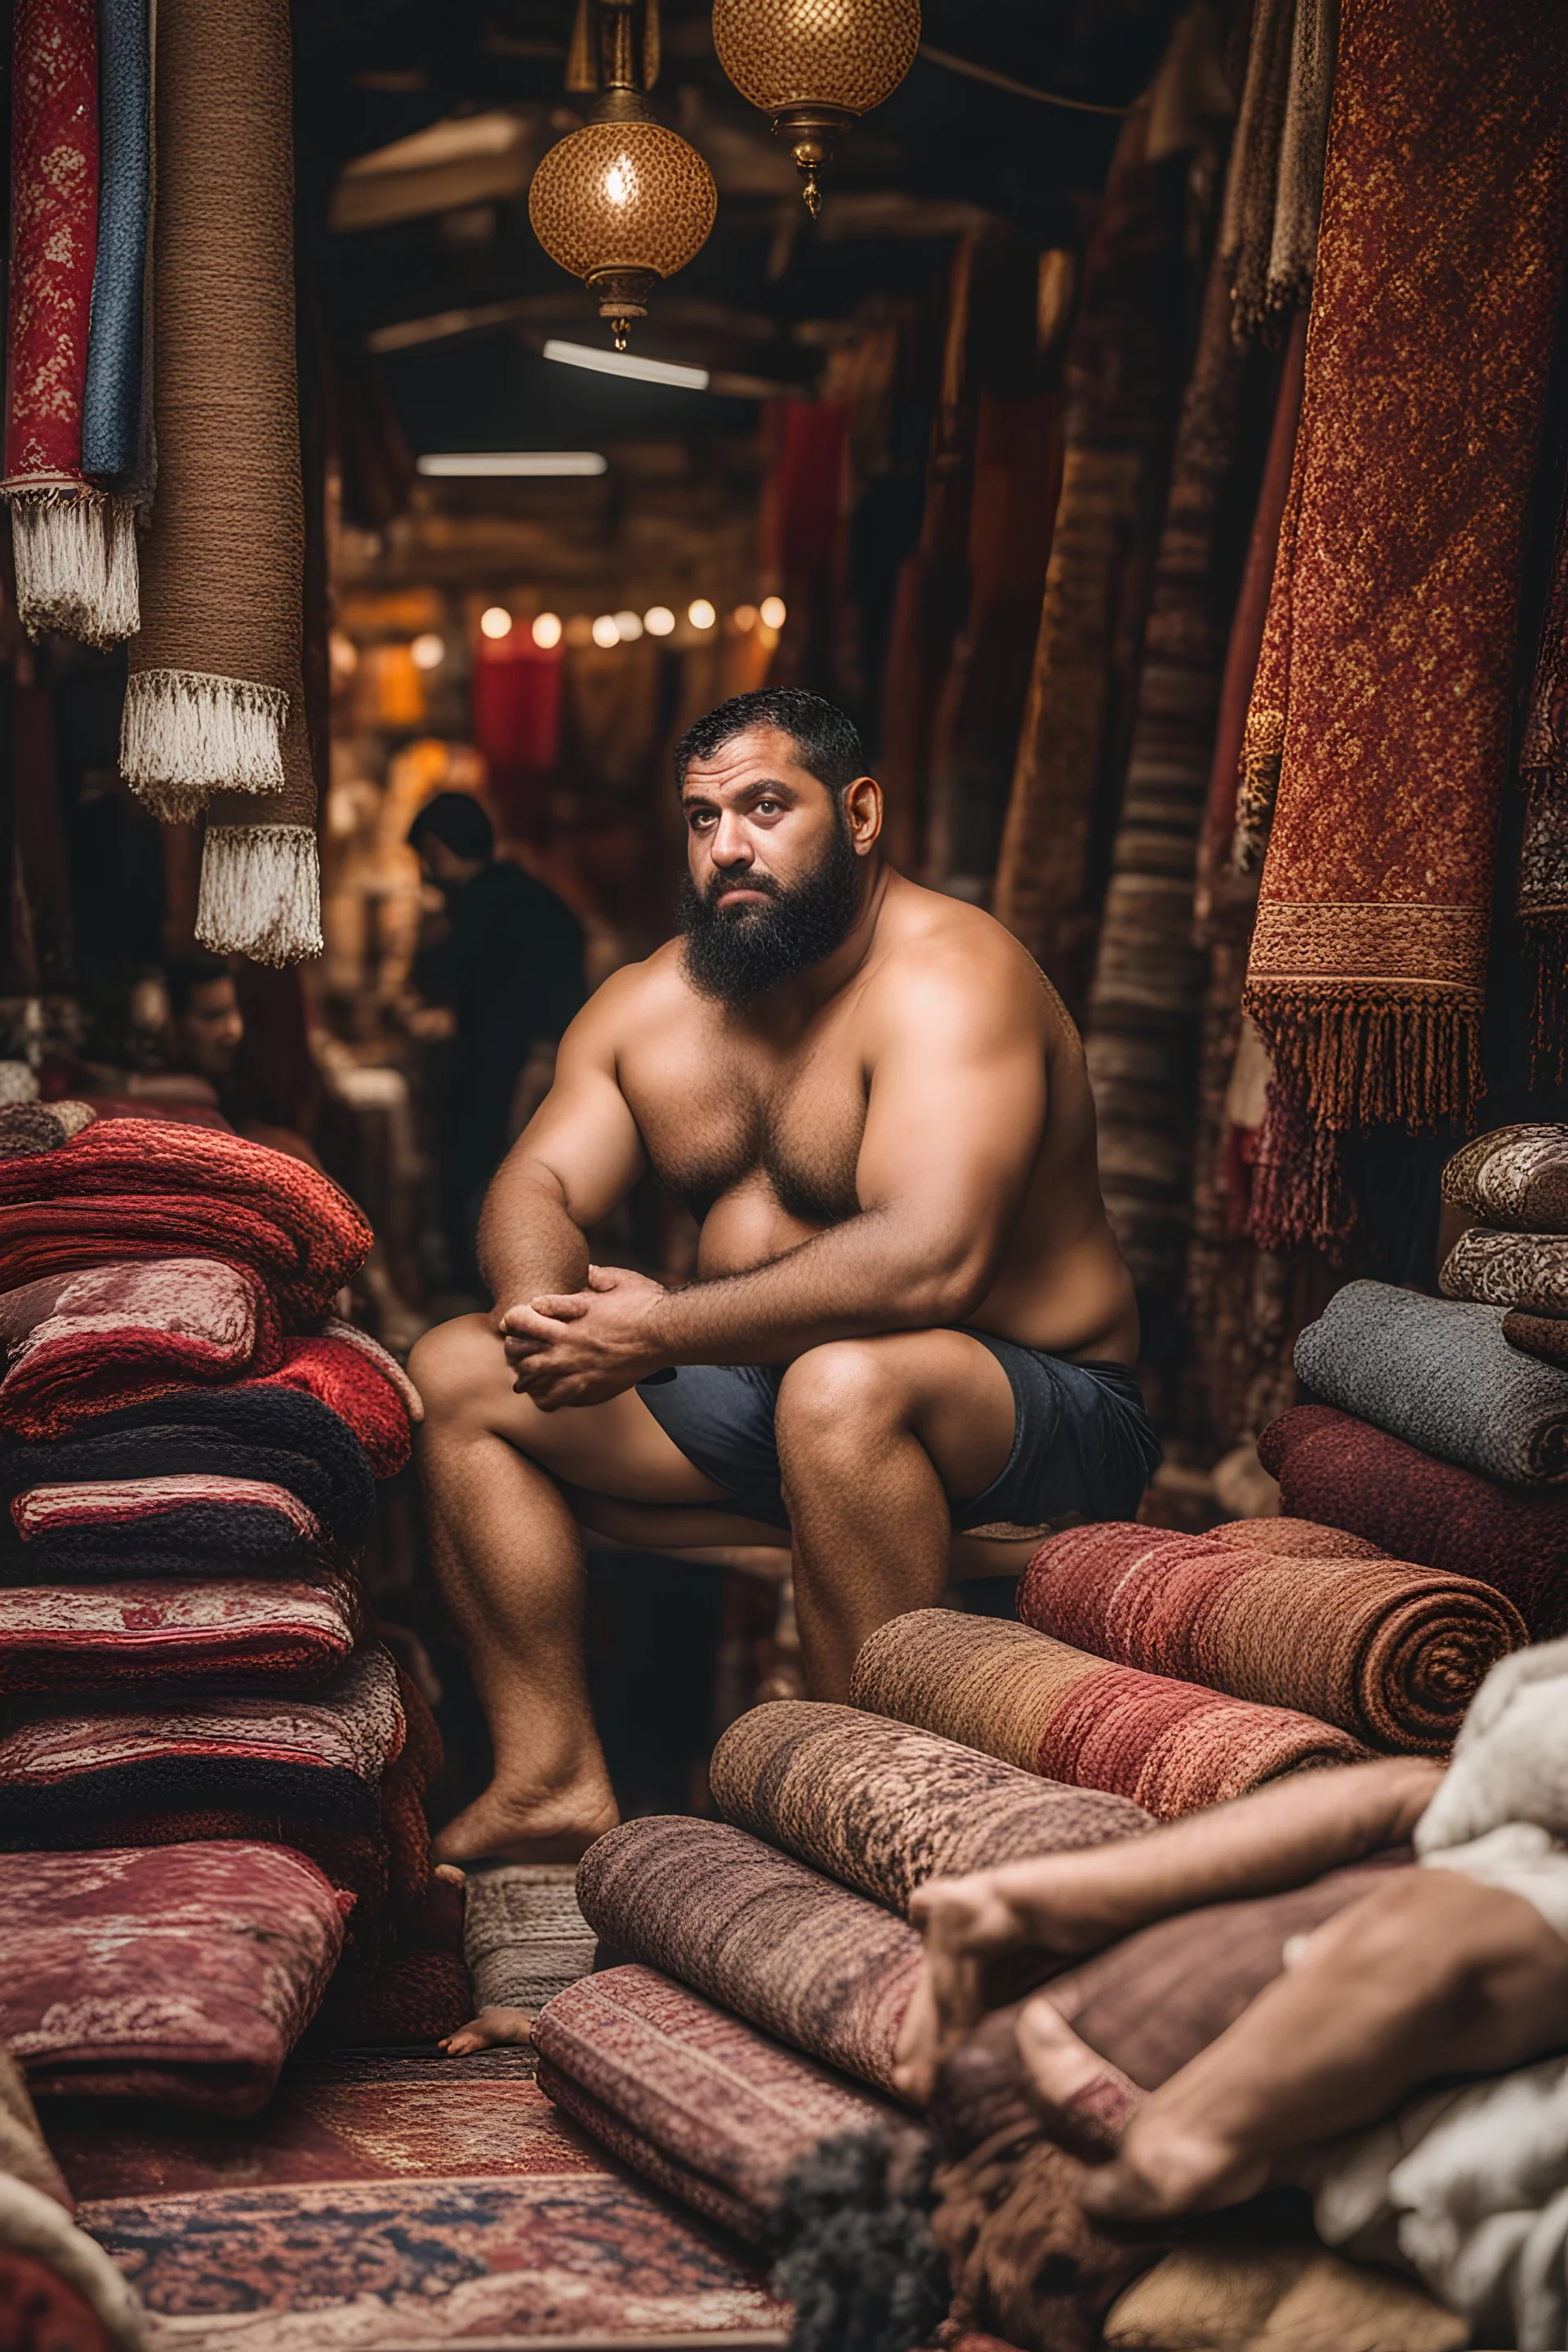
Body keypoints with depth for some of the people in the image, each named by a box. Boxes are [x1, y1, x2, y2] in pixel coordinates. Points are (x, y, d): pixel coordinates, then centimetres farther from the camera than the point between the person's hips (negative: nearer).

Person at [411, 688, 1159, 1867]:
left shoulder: (947, 975, -20)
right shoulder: (648, 1003, 6)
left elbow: (929, 1261, -33)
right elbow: (536, 1188, 3)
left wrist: (658, 1333, -32)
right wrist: (554, 1304, -22)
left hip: (1040, 1423, -8)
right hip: (761, 1395, 8)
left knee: (844, 1381, -40)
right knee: (457, 1373, 2)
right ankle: (554, 1782, -1)